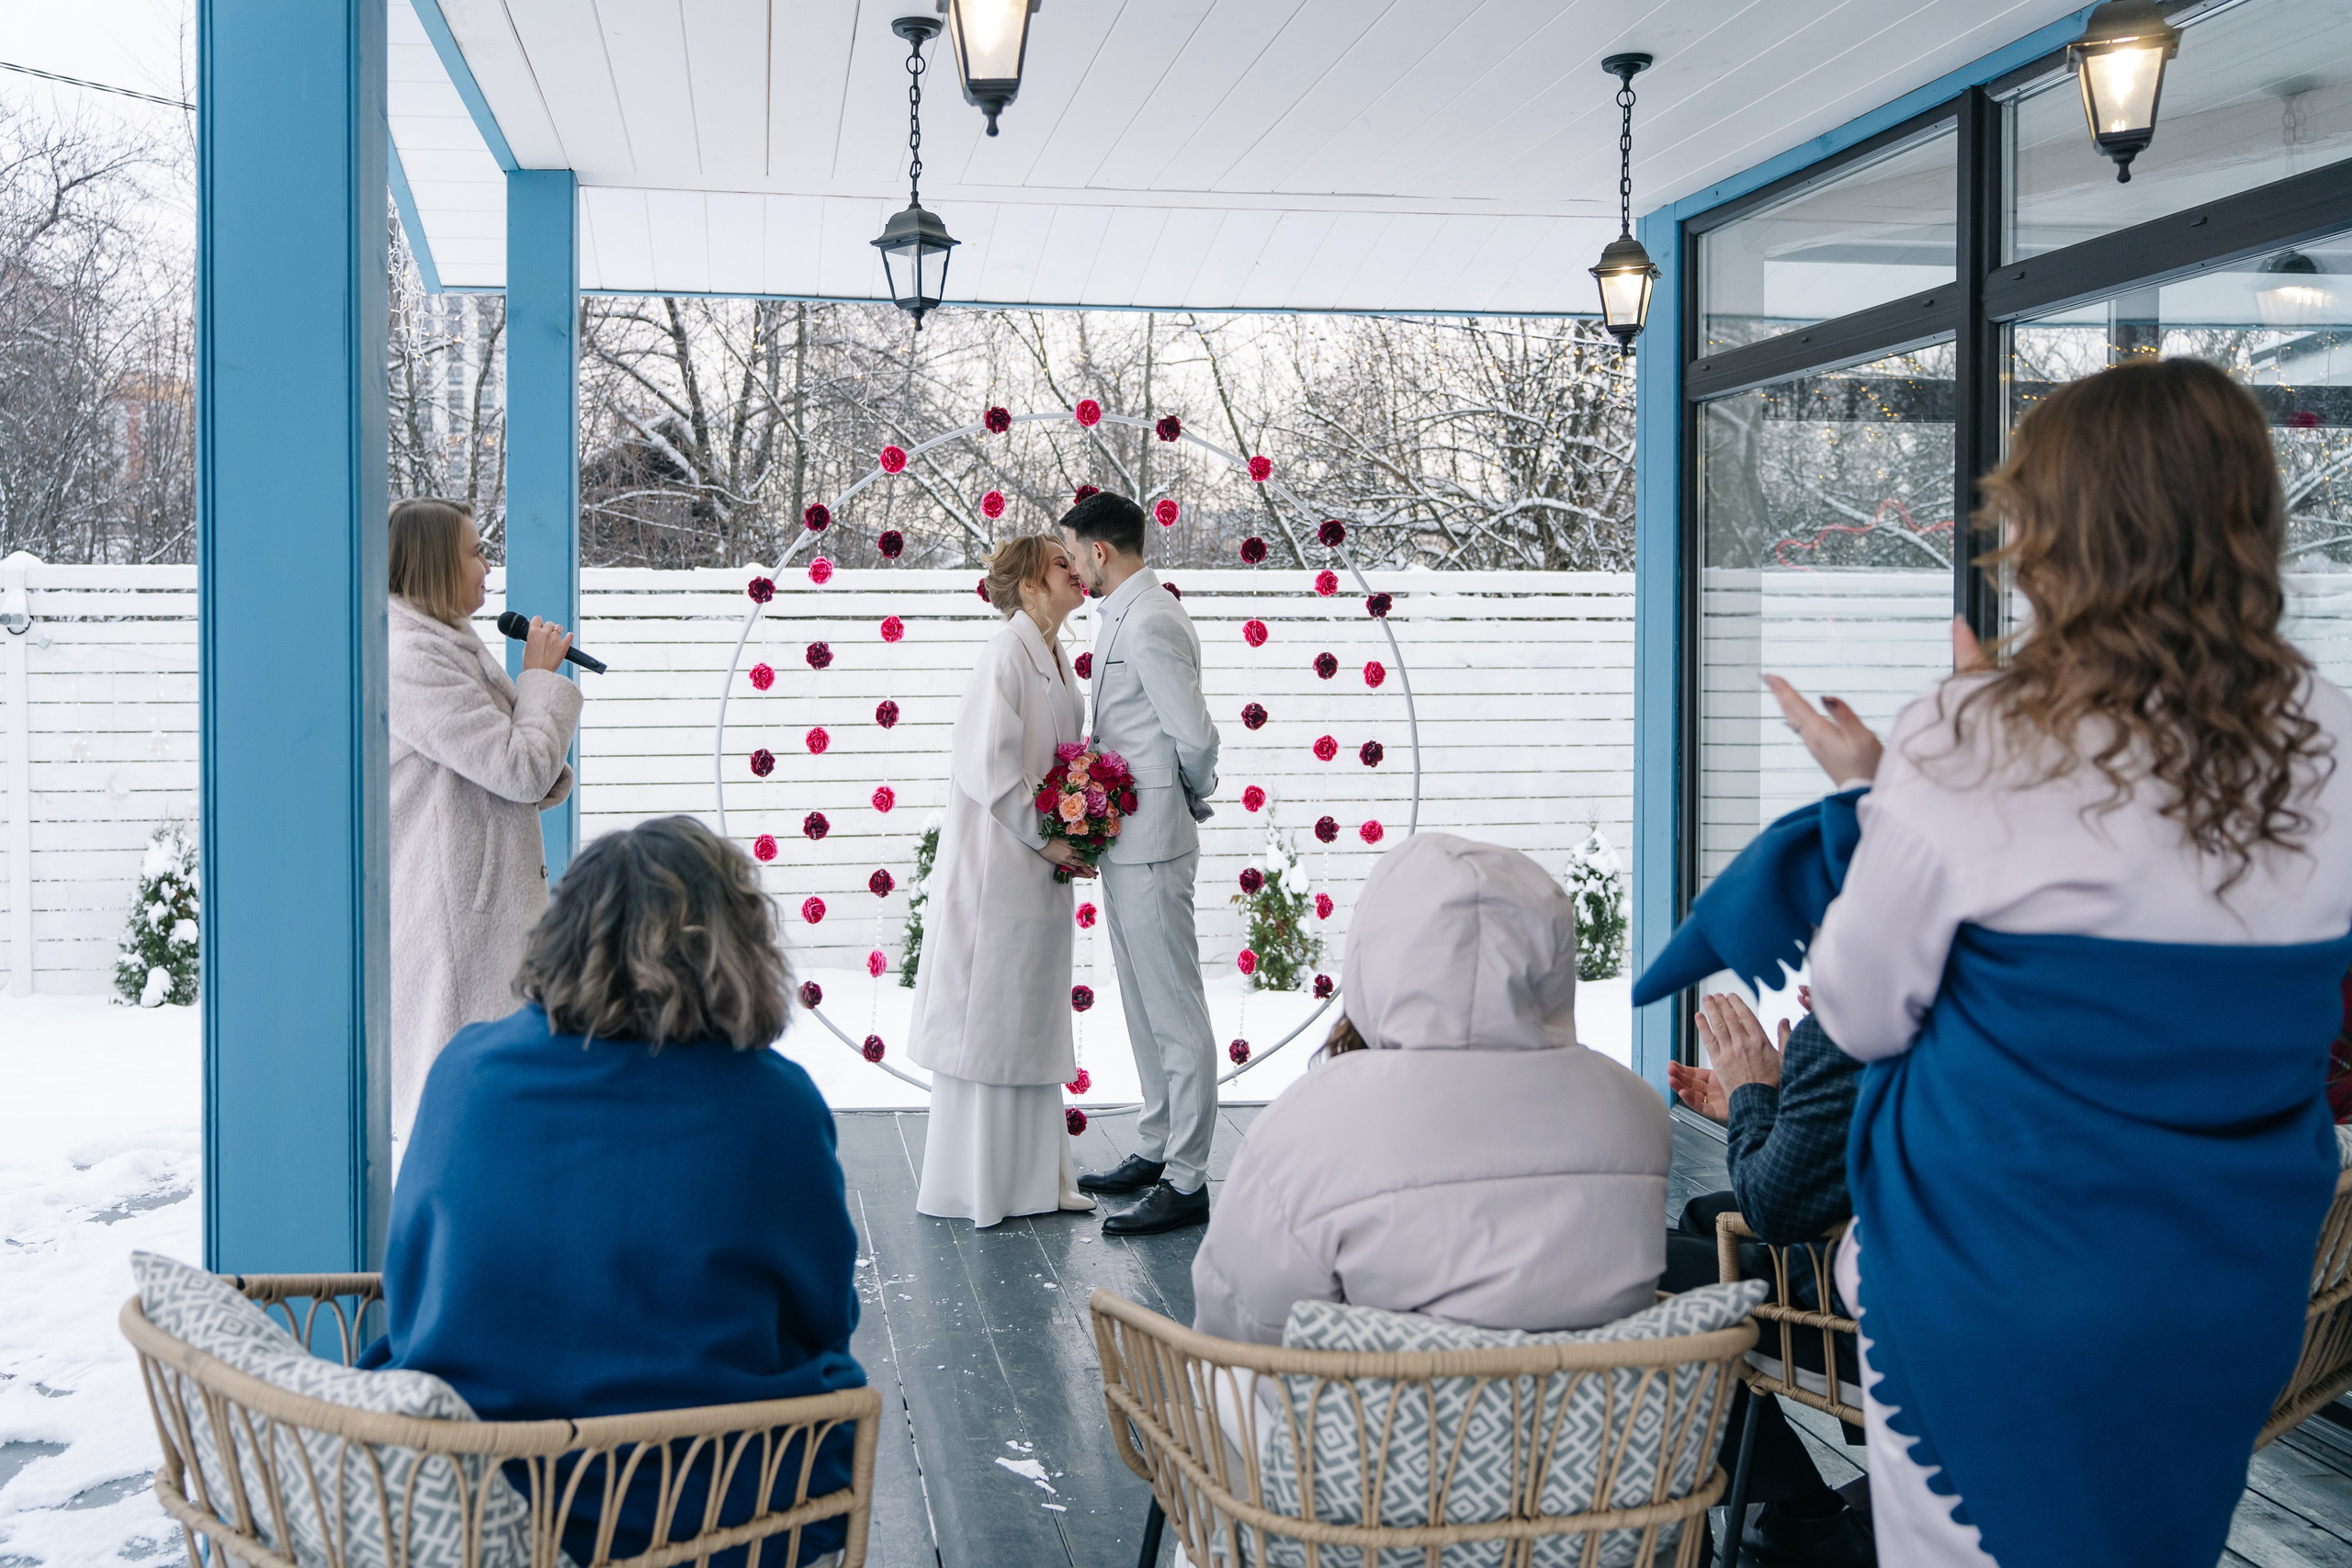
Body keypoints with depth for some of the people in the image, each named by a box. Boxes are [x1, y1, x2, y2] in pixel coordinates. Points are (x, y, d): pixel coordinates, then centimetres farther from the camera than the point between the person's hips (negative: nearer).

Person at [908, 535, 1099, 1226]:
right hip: (996, 865, -9)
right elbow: (985, 764, -20)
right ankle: (973, 1185, 8)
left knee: (1035, 1017, 13)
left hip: (1039, 872, 9)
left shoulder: (1056, 661, 13)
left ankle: (1032, 1176, 22)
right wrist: (1046, 839, -16)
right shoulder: (1006, 654, -14)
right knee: (984, 1014, -1)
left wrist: (1072, 838, 6)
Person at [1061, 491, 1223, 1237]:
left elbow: (1196, 736, -20)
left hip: (1151, 844, -11)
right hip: (1127, 840, 11)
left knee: (1174, 1009, -5)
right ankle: (1155, 1151, 30)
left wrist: (1189, 798, -3)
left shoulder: (1148, 622, -17)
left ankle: (1187, 1182, 1)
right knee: (1144, 1005, 18)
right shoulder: (1124, 616, 15)